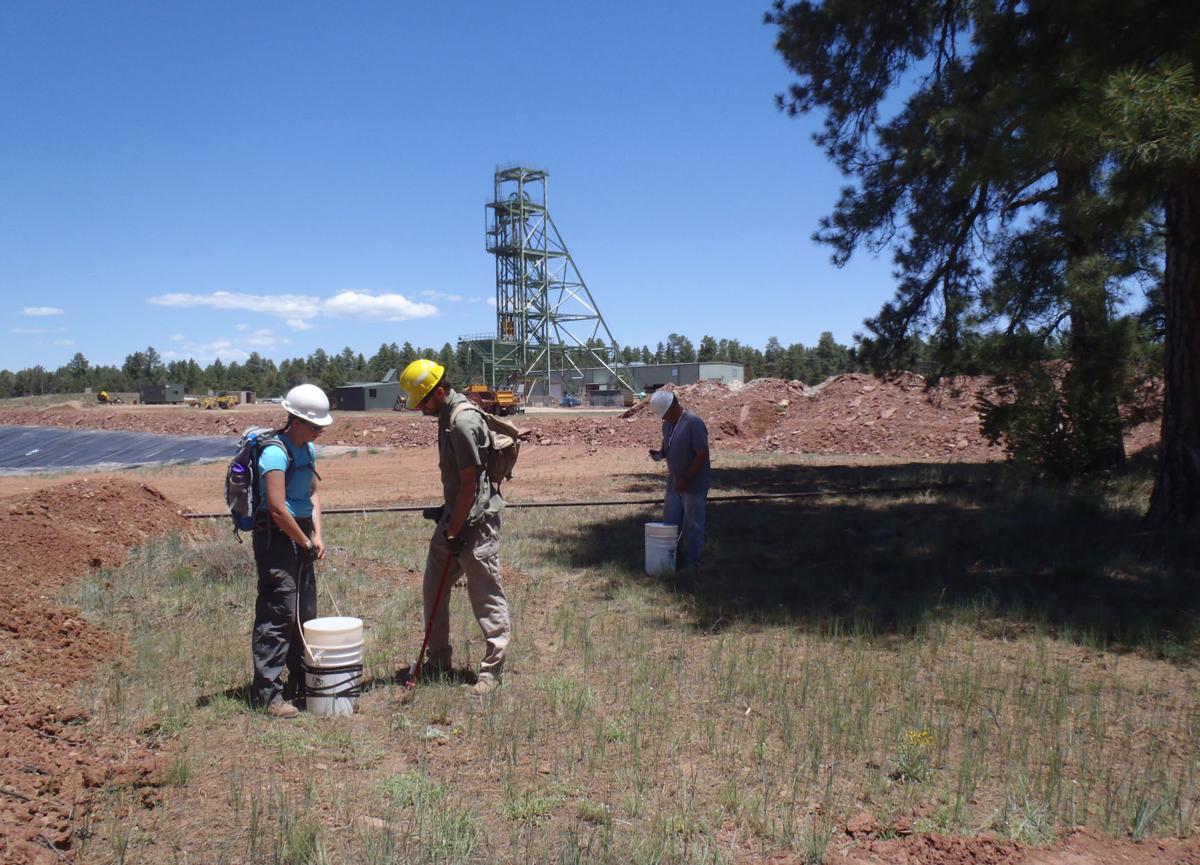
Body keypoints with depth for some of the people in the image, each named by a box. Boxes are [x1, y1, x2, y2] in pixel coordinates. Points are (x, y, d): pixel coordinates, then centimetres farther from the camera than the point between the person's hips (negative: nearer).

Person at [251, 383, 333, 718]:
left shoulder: (308, 449, 11)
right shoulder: (276, 452, -18)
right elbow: (277, 508, -23)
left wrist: (317, 535, 4)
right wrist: (306, 543, -13)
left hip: (300, 537, 10)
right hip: (277, 537, -10)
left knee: (305, 613, 16)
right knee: (278, 614, -7)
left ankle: (302, 684, 28)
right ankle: (268, 693, 1)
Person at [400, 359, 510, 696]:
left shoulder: (464, 422, -21)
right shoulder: (447, 414, 9)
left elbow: (470, 484, -21)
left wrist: (454, 531, -16)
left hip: (476, 521, -10)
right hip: (455, 515, 10)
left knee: (487, 597, 0)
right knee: (434, 588, 16)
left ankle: (493, 669, 11)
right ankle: (438, 661, 28)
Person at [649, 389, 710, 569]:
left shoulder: (693, 423, -19)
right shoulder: (668, 424, 7)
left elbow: (702, 454, -21)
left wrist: (686, 479, -21)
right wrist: (660, 454, -1)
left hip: (694, 485, -8)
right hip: (674, 484, 8)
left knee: (693, 526, 2)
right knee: (670, 522, 12)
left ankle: (691, 563, 12)